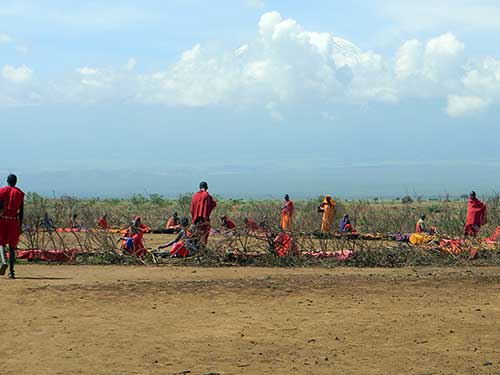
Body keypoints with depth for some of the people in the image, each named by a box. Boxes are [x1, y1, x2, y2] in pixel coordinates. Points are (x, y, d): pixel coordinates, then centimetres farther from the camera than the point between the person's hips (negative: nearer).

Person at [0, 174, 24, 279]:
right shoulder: (20, 193, 5)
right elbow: (21, 211, 4)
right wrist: (20, 225, 8)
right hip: (14, 221, 1)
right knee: (12, 247, 5)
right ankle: (11, 272, -1)